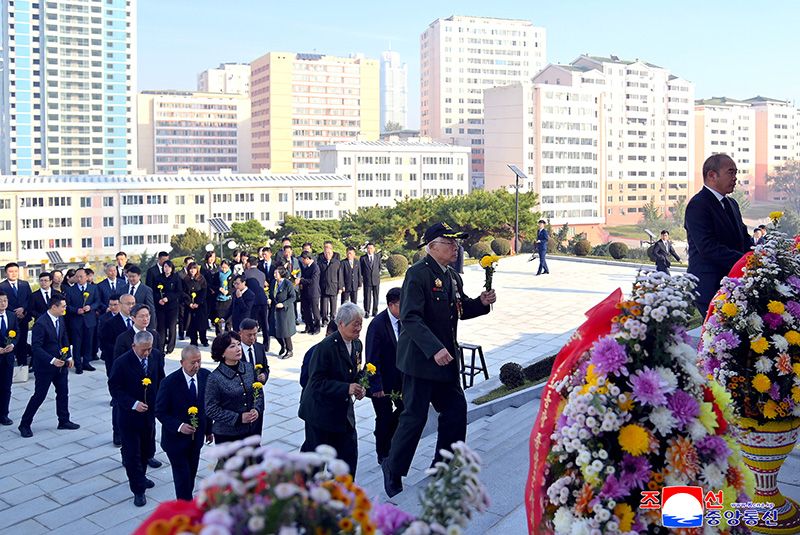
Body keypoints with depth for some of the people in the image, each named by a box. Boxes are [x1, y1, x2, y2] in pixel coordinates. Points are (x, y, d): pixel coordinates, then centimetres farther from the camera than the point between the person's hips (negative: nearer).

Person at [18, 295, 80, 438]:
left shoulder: (60, 319, 3)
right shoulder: (41, 323, -22)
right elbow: (36, 347, -23)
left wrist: (69, 357, 7)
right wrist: (52, 360, -27)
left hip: (60, 363, 7)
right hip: (45, 366, -7)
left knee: (63, 393, 14)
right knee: (39, 396, 1)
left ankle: (64, 421, 28)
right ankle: (24, 424, 16)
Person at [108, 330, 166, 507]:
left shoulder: (156, 357, -5)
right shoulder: (122, 362, -18)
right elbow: (114, 388, -13)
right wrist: (133, 404, -23)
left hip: (149, 412, 5)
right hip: (129, 415, -4)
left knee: (147, 449, 18)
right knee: (132, 453, 2)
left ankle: (140, 477, 40)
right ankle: (138, 489, 13)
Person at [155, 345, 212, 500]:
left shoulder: (206, 376, -7)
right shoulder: (169, 382, -20)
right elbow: (160, 412, -13)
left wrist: (209, 429, 8)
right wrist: (179, 426, -26)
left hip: (196, 437, 4)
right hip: (176, 438, -4)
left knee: (192, 474, 18)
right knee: (182, 476, 3)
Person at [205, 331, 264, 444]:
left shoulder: (249, 368, -2)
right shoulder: (215, 378, -16)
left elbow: (259, 393, 9)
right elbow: (211, 410, -13)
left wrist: (257, 410, -10)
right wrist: (238, 418, -19)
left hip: (251, 430, 4)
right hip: (226, 435, -4)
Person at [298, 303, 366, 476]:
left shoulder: (357, 345, 3)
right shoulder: (326, 347, -21)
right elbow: (317, 382, -23)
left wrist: (359, 387, -6)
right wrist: (346, 388, -30)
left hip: (343, 409, 7)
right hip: (321, 411, -7)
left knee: (349, 452, 6)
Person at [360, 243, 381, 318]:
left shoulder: (377, 257, 9)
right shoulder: (363, 258, 3)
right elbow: (360, 269, 9)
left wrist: (377, 274, 11)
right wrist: (362, 276, 3)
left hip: (376, 281, 2)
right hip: (367, 281, -2)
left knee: (376, 297, 5)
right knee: (367, 297, -5)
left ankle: (375, 312, 15)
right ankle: (366, 312, 0)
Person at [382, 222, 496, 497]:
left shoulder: (452, 277, 12)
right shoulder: (417, 274, -16)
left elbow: (460, 310, 21)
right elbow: (410, 318, -23)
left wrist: (481, 302, 0)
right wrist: (434, 349, -31)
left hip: (446, 358, 9)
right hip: (421, 359, -8)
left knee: (456, 410, 12)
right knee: (415, 417, -1)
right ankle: (393, 472, 18)